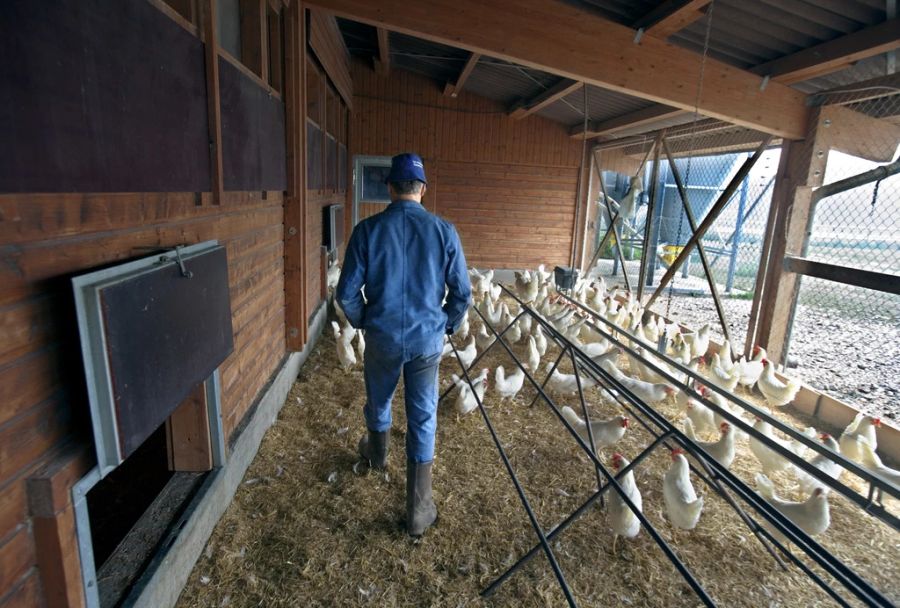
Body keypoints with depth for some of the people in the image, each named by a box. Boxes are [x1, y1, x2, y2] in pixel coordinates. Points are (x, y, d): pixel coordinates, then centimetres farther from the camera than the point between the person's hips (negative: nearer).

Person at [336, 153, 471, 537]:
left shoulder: (368, 229, -10)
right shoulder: (444, 231, -8)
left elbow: (347, 292, -8)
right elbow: (462, 292, -4)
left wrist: (362, 322, 12)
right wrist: (448, 326, 13)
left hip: (383, 337, 1)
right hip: (428, 340, 0)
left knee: (378, 402, 26)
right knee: (423, 420, 9)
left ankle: (377, 455, 56)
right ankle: (418, 511, 18)